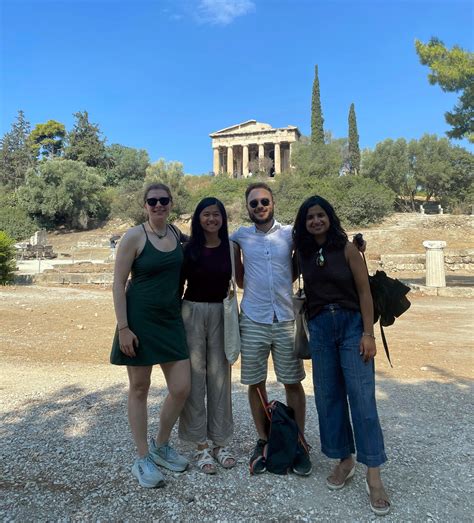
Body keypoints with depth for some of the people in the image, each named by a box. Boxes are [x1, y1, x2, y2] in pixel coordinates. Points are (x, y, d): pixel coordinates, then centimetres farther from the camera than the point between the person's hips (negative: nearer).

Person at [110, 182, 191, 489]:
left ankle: (161, 446, 31)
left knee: (182, 389, 5)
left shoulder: (178, 235, 6)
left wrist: (181, 311, 11)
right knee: (139, 389, 8)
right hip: (140, 320, -5)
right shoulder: (134, 237, -9)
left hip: (171, 320, 5)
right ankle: (143, 459, 25)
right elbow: (118, 284, -9)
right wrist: (123, 328, -13)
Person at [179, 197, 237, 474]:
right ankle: (201, 444, 16)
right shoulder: (189, 248, -2)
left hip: (221, 313, 2)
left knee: (219, 376, 8)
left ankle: (220, 441, 22)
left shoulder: (230, 248, 4)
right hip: (192, 312, -2)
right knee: (195, 377, 3)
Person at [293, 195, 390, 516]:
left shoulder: (347, 249, -4)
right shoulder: (304, 253, 6)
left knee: (362, 396, -5)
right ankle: (345, 460, 24)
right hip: (319, 329, 4)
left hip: (352, 324, -3)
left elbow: (364, 292, -6)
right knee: (328, 396, 7)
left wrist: (369, 334, -12)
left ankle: (374, 475, 4)